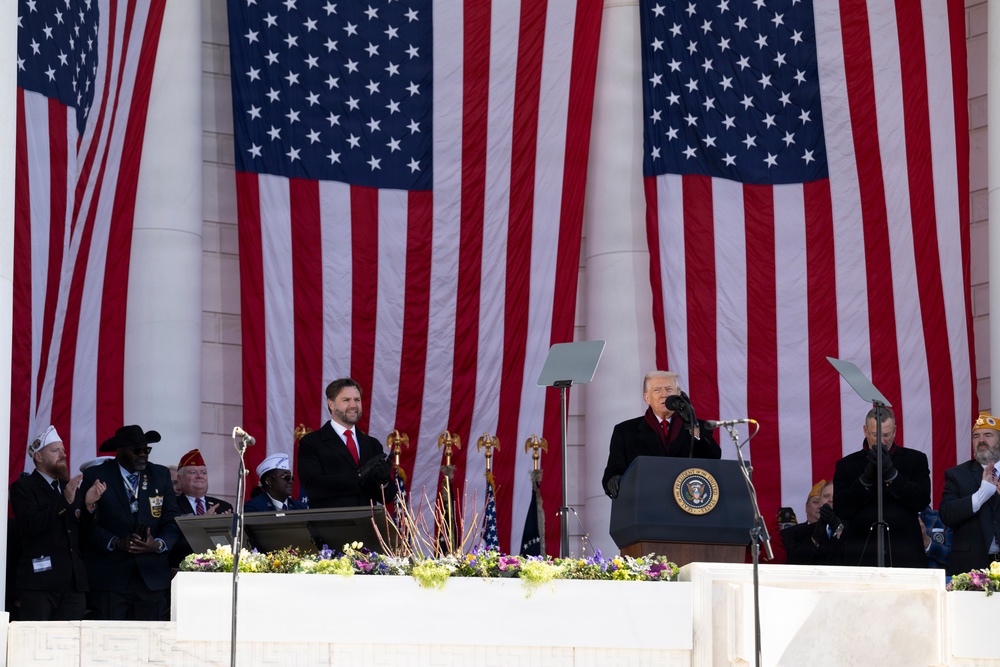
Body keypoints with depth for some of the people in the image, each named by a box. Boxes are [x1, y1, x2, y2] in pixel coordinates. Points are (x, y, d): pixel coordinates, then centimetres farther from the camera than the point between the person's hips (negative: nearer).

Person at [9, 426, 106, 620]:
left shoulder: (70, 487, 19)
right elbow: (31, 525, -15)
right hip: (39, 580, -5)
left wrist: (88, 504, -3)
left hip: (73, 582, 6)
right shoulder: (22, 487, 2)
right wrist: (65, 501, -18)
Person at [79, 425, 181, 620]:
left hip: (151, 578, 3)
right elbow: (87, 523, -2)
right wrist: (117, 543, -16)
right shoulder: (95, 476, 3)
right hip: (109, 577, -3)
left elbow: (173, 521, 11)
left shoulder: (160, 475, 13)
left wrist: (158, 544, -9)